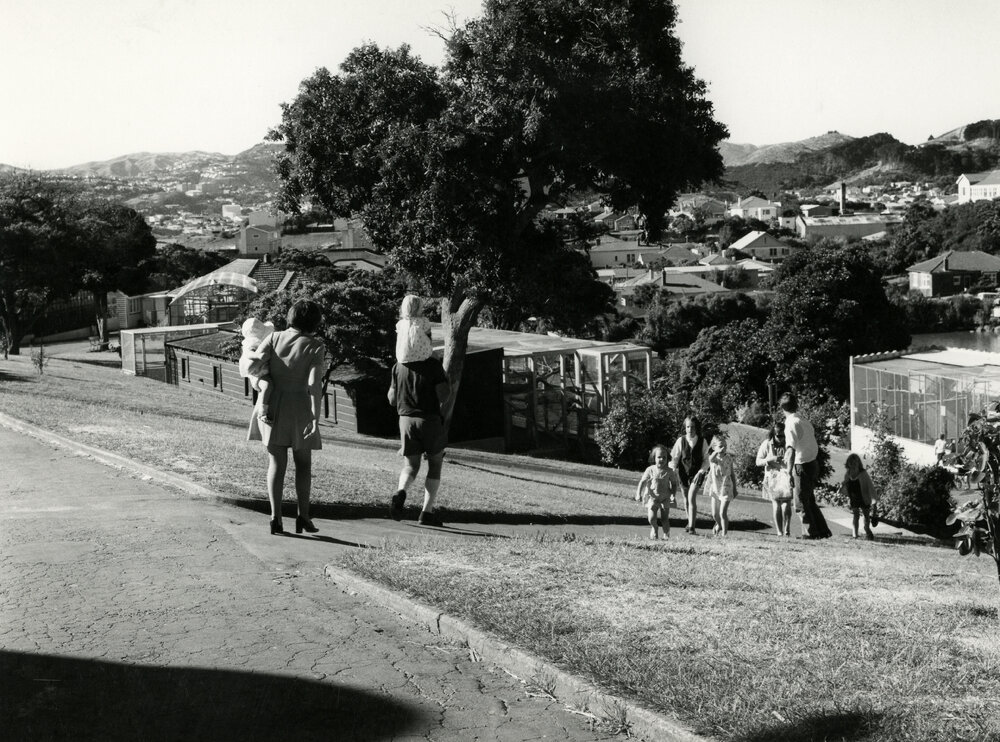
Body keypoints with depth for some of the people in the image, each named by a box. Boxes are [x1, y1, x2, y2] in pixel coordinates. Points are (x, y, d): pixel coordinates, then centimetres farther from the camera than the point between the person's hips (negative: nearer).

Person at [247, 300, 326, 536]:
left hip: (271, 408, 2)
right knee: (303, 463, 14)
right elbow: (314, 383, -18)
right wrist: (315, 418, -22)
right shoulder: (315, 347, -8)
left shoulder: (275, 338, 0)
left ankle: (275, 516, -4)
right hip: (299, 410, -2)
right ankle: (303, 515, 8)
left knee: (276, 463, 8)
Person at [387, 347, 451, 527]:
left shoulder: (398, 366, 5)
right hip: (430, 419, -3)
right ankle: (427, 512, 6)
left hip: (406, 419, 3)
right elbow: (444, 393, -15)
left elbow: (392, 399, 10)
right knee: (435, 465, 13)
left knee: (410, 466, 13)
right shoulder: (433, 364, -8)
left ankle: (400, 492, -20)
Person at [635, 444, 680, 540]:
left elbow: (674, 484, 3)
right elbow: (642, 482, 0)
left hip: (665, 498, 0)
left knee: (665, 518, -3)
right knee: (651, 518, -9)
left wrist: (673, 496, -9)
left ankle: (666, 534, 15)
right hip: (652, 497, 0)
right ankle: (654, 530, 21)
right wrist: (638, 494, -7)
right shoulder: (650, 470, -6)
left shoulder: (669, 471, -5)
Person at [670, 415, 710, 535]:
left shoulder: (702, 441, -6)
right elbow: (674, 457, 0)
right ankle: (689, 522, 33)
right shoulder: (681, 440, -5)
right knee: (686, 499, 13)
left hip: (697, 473, -2)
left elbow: (706, 460, -1)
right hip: (683, 472, 2)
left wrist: (701, 472, -12)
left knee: (692, 498, -17)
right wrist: (672, 469, -12)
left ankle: (691, 526, -14)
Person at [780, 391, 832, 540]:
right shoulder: (804, 420, 9)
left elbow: (791, 450, -24)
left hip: (802, 466, -8)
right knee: (810, 501, 20)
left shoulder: (792, 423, -16)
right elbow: (816, 445, 18)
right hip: (812, 464, 8)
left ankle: (810, 533, 7)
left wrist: (789, 473, -25)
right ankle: (823, 531, 25)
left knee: (801, 503, 3)